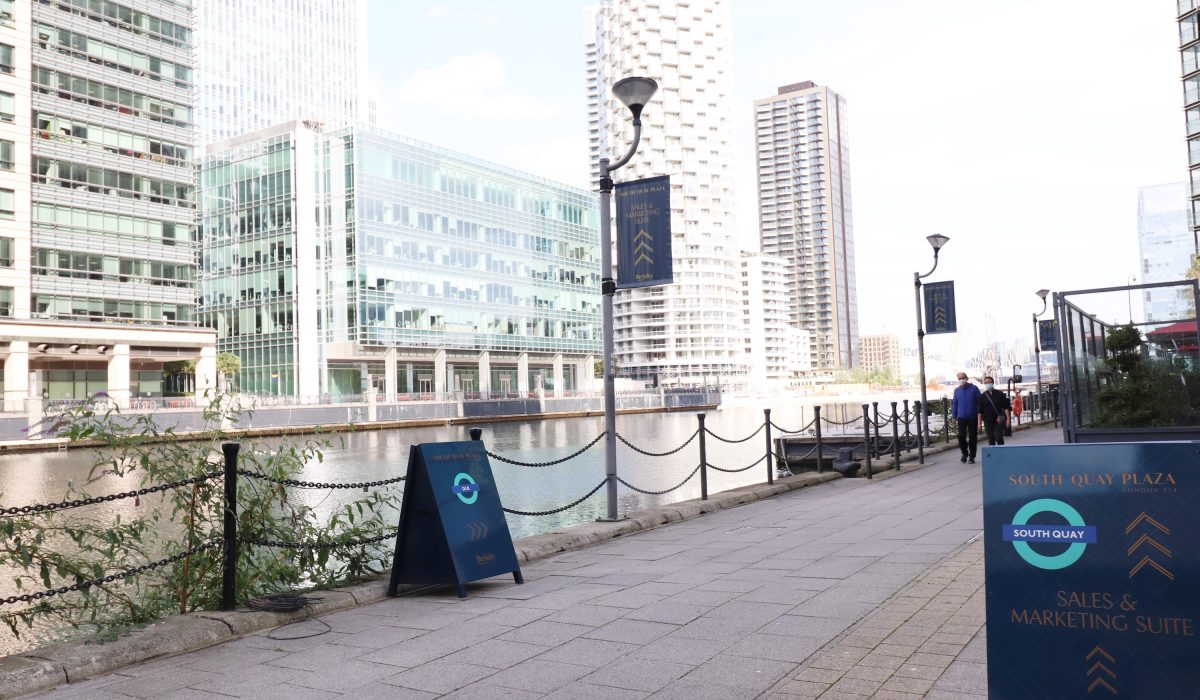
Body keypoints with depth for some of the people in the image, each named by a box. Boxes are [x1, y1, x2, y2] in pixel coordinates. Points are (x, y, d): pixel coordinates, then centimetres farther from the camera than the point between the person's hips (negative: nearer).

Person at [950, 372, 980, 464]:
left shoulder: (974, 388, -2)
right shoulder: (957, 390, 6)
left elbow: (979, 402, 0)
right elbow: (954, 404, 11)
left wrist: (980, 415, -4)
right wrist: (954, 416, 9)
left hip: (973, 417, -1)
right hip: (961, 417, 2)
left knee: (973, 437, 3)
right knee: (961, 436, -6)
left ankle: (972, 456, 15)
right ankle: (964, 453, 17)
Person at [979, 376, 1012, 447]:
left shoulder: (1000, 394, 2)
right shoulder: (982, 396, 4)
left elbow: (1006, 407, 2)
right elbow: (980, 411, 4)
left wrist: (1008, 418, -6)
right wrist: (979, 423, -1)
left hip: (998, 420, -1)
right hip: (988, 421, 1)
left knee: (999, 438, -9)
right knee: (991, 439, 3)